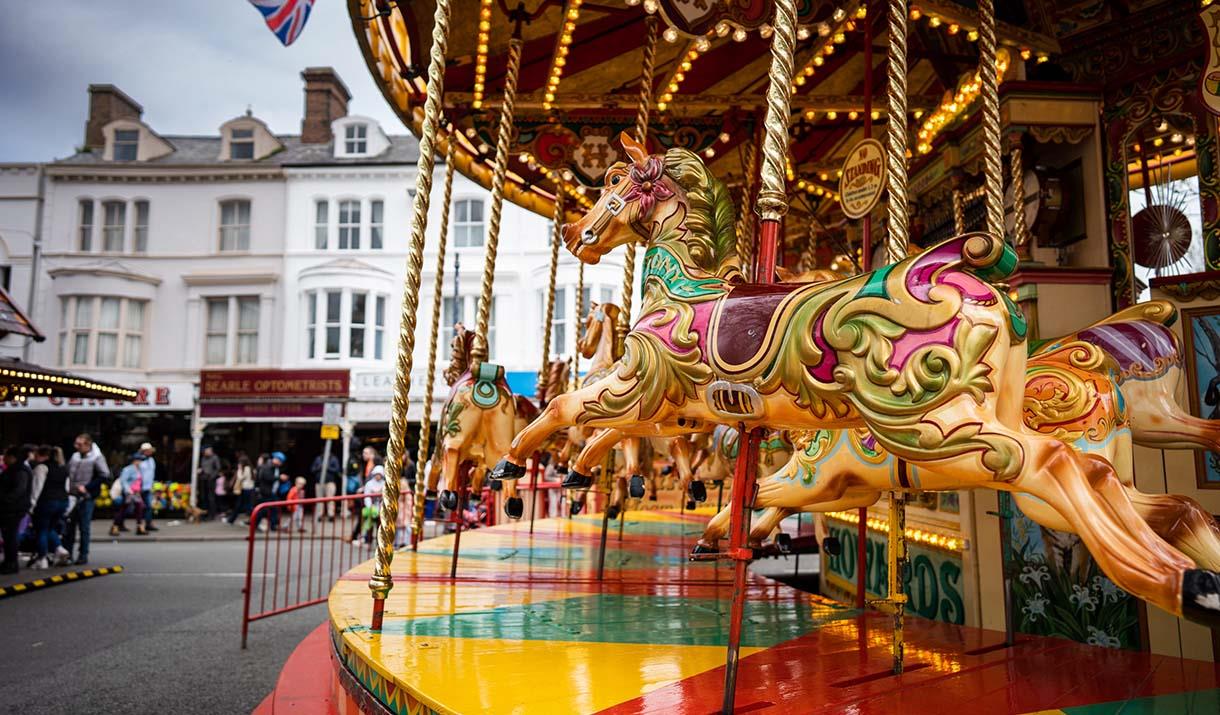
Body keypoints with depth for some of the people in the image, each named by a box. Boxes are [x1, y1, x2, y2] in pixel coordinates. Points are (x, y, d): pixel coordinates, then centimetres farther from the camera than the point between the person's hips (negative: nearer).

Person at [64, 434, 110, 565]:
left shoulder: (96, 458, -7)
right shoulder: (74, 456, 9)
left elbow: (105, 476, -13)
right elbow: (67, 472, 20)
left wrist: (86, 487, -14)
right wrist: (67, 487, 5)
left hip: (86, 498, -5)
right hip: (72, 496, 5)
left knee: (84, 528, 1)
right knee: (69, 526, 9)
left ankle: (83, 555, 11)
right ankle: (66, 553, 18)